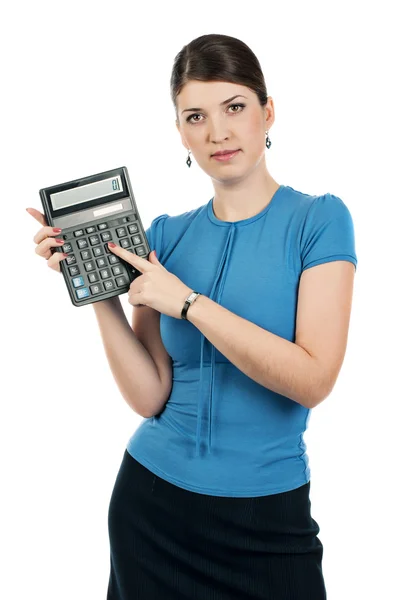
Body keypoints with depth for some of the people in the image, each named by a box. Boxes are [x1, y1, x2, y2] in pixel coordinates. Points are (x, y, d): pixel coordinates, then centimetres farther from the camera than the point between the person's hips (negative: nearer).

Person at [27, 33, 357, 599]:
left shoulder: (318, 219, -8)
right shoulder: (166, 234, 1)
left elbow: (313, 379, -19)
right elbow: (150, 396, -4)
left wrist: (186, 301, -19)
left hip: (268, 511, -3)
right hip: (153, 495, 3)